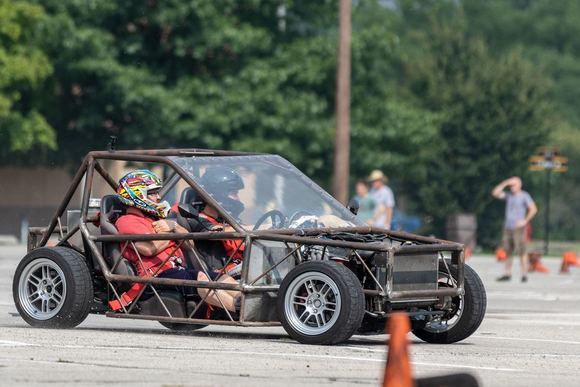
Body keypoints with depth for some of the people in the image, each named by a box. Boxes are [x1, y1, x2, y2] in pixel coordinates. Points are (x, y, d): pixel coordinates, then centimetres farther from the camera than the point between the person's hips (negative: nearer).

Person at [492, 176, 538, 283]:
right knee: (507, 251, 7)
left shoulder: (524, 196, -4)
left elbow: (533, 209, -9)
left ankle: (524, 275, -7)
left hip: (518, 228, -6)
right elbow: (495, 193, 2)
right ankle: (507, 274, 12)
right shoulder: (508, 195, 12)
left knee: (521, 251, -9)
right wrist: (505, 183, -3)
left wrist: (525, 221, -13)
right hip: (508, 227, 6)